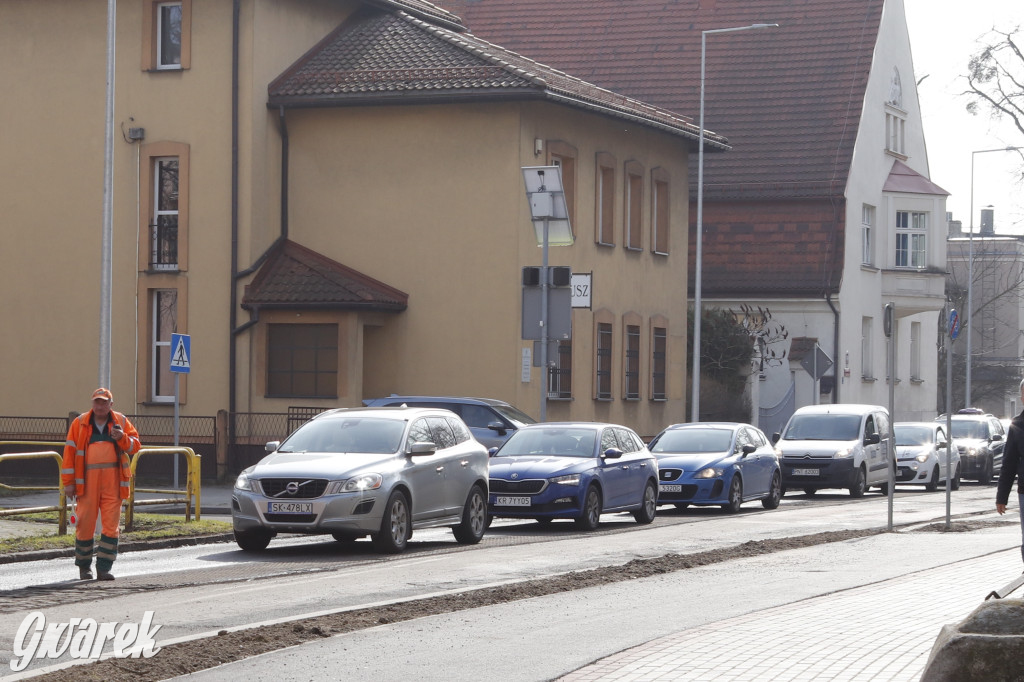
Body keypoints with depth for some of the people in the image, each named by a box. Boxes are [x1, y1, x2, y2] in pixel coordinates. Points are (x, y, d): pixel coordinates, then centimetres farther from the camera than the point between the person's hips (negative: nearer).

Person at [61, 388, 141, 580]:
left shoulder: (121, 421, 9)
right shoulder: (80, 423, 6)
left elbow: (135, 446, 6)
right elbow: (69, 452, 4)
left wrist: (122, 438, -15)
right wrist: (68, 482, -1)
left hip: (113, 481, 1)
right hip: (88, 480, -1)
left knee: (111, 525, -4)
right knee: (85, 523, 2)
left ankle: (104, 568, 1)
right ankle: (84, 565, 19)